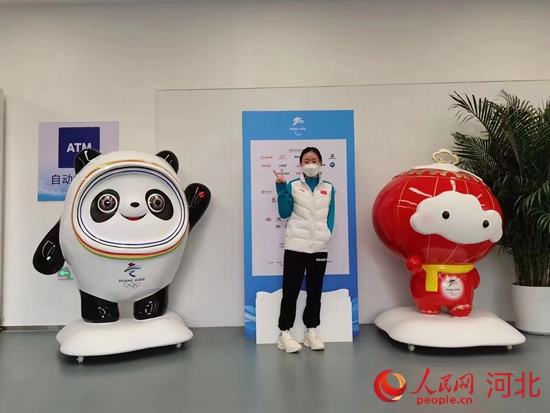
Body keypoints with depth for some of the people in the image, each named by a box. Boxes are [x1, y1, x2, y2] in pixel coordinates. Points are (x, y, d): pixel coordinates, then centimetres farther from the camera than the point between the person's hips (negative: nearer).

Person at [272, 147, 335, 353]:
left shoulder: (328, 188, 9)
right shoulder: (293, 186, 2)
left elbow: (330, 215, 11)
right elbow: (284, 213, -4)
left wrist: (327, 234, -4)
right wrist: (281, 187, -11)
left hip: (319, 247, 3)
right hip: (296, 245, -2)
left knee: (315, 290, 10)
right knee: (290, 290, -1)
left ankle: (311, 331, 22)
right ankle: (284, 333, 8)